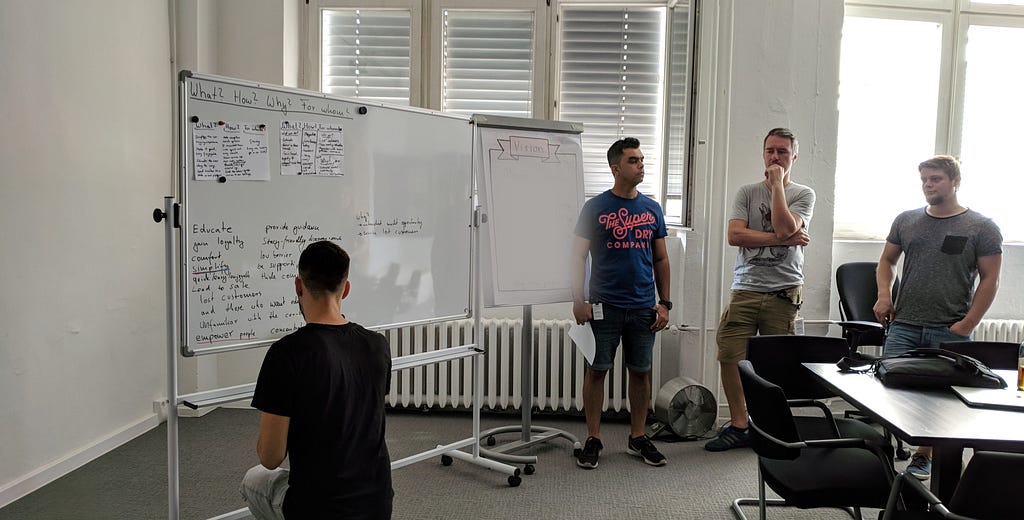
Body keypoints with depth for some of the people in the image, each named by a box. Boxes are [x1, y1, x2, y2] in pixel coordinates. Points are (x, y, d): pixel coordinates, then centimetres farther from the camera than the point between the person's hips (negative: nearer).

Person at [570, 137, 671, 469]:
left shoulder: (652, 209, 9)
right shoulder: (595, 207, -2)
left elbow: (661, 259, 12)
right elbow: (578, 256, -2)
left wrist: (665, 303, 6)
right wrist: (578, 301, -11)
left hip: (643, 307, 3)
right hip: (604, 305, -3)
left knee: (641, 371, 9)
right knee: (596, 370, 2)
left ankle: (638, 438, 23)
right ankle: (593, 439, 13)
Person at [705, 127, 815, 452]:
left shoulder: (803, 194, 6)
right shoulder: (747, 193, 10)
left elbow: (784, 228, -13)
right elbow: (735, 235, -4)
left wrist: (777, 183, -5)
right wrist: (785, 239, -9)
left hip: (784, 293, -1)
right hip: (745, 289, 2)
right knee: (729, 356, -3)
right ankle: (738, 426, 10)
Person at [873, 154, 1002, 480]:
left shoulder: (982, 228, 0)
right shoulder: (906, 221, 9)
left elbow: (990, 279, -2)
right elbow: (887, 260, 19)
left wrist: (967, 325, -9)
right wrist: (884, 295, 1)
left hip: (951, 332, -2)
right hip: (904, 326, 3)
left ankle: (924, 457, 22)